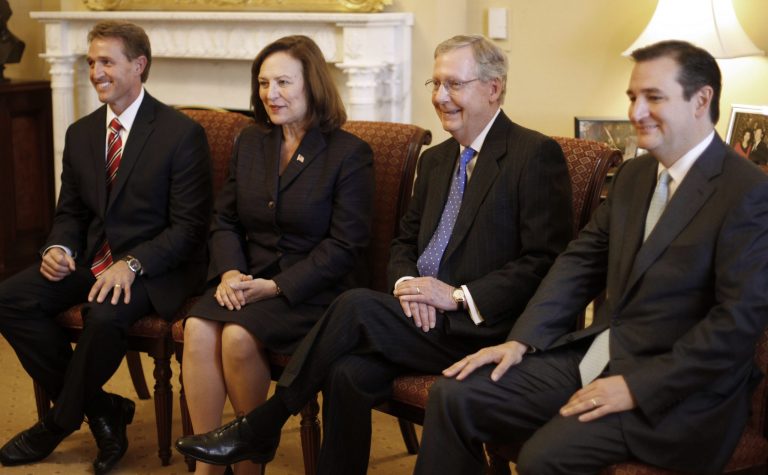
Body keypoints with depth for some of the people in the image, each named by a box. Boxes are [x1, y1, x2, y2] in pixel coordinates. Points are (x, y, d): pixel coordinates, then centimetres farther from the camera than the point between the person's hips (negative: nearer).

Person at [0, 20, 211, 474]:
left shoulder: (182, 133, -9)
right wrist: (58, 248, -6)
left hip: (154, 265, -6)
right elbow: (70, 210, 17)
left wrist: (133, 264, -26)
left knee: (104, 315, -36)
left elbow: (189, 225, -12)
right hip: (91, 257, 7)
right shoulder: (81, 133, 11)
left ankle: (61, 421, -7)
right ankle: (100, 409, -6)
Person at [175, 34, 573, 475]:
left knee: (356, 305, -25)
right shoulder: (436, 159, 18)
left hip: (483, 327, -6)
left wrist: (459, 296, -17)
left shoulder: (537, 155, -6)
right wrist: (406, 282, -2)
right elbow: (405, 242, 22)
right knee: (351, 370, -24)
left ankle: (260, 428, -11)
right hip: (424, 317, 6)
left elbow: (545, 262, -11)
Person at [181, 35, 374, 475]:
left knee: (239, 336, -30)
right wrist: (229, 272, -7)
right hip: (249, 278, 5)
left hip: (310, 290, -5)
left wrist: (276, 286, -17)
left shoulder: (350, 154, -6)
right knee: (198, 328, -26)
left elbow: (345, 245, -11)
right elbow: (225, 220, 14)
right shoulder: (250, 144, 13)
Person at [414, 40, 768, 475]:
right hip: (595, 356, 8)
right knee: (455, 396, -5)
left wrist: (637, 387, -22)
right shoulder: (634, 174, 12)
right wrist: (522, 340, 0)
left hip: (672, 390, -7)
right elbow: (581, 261, 13)